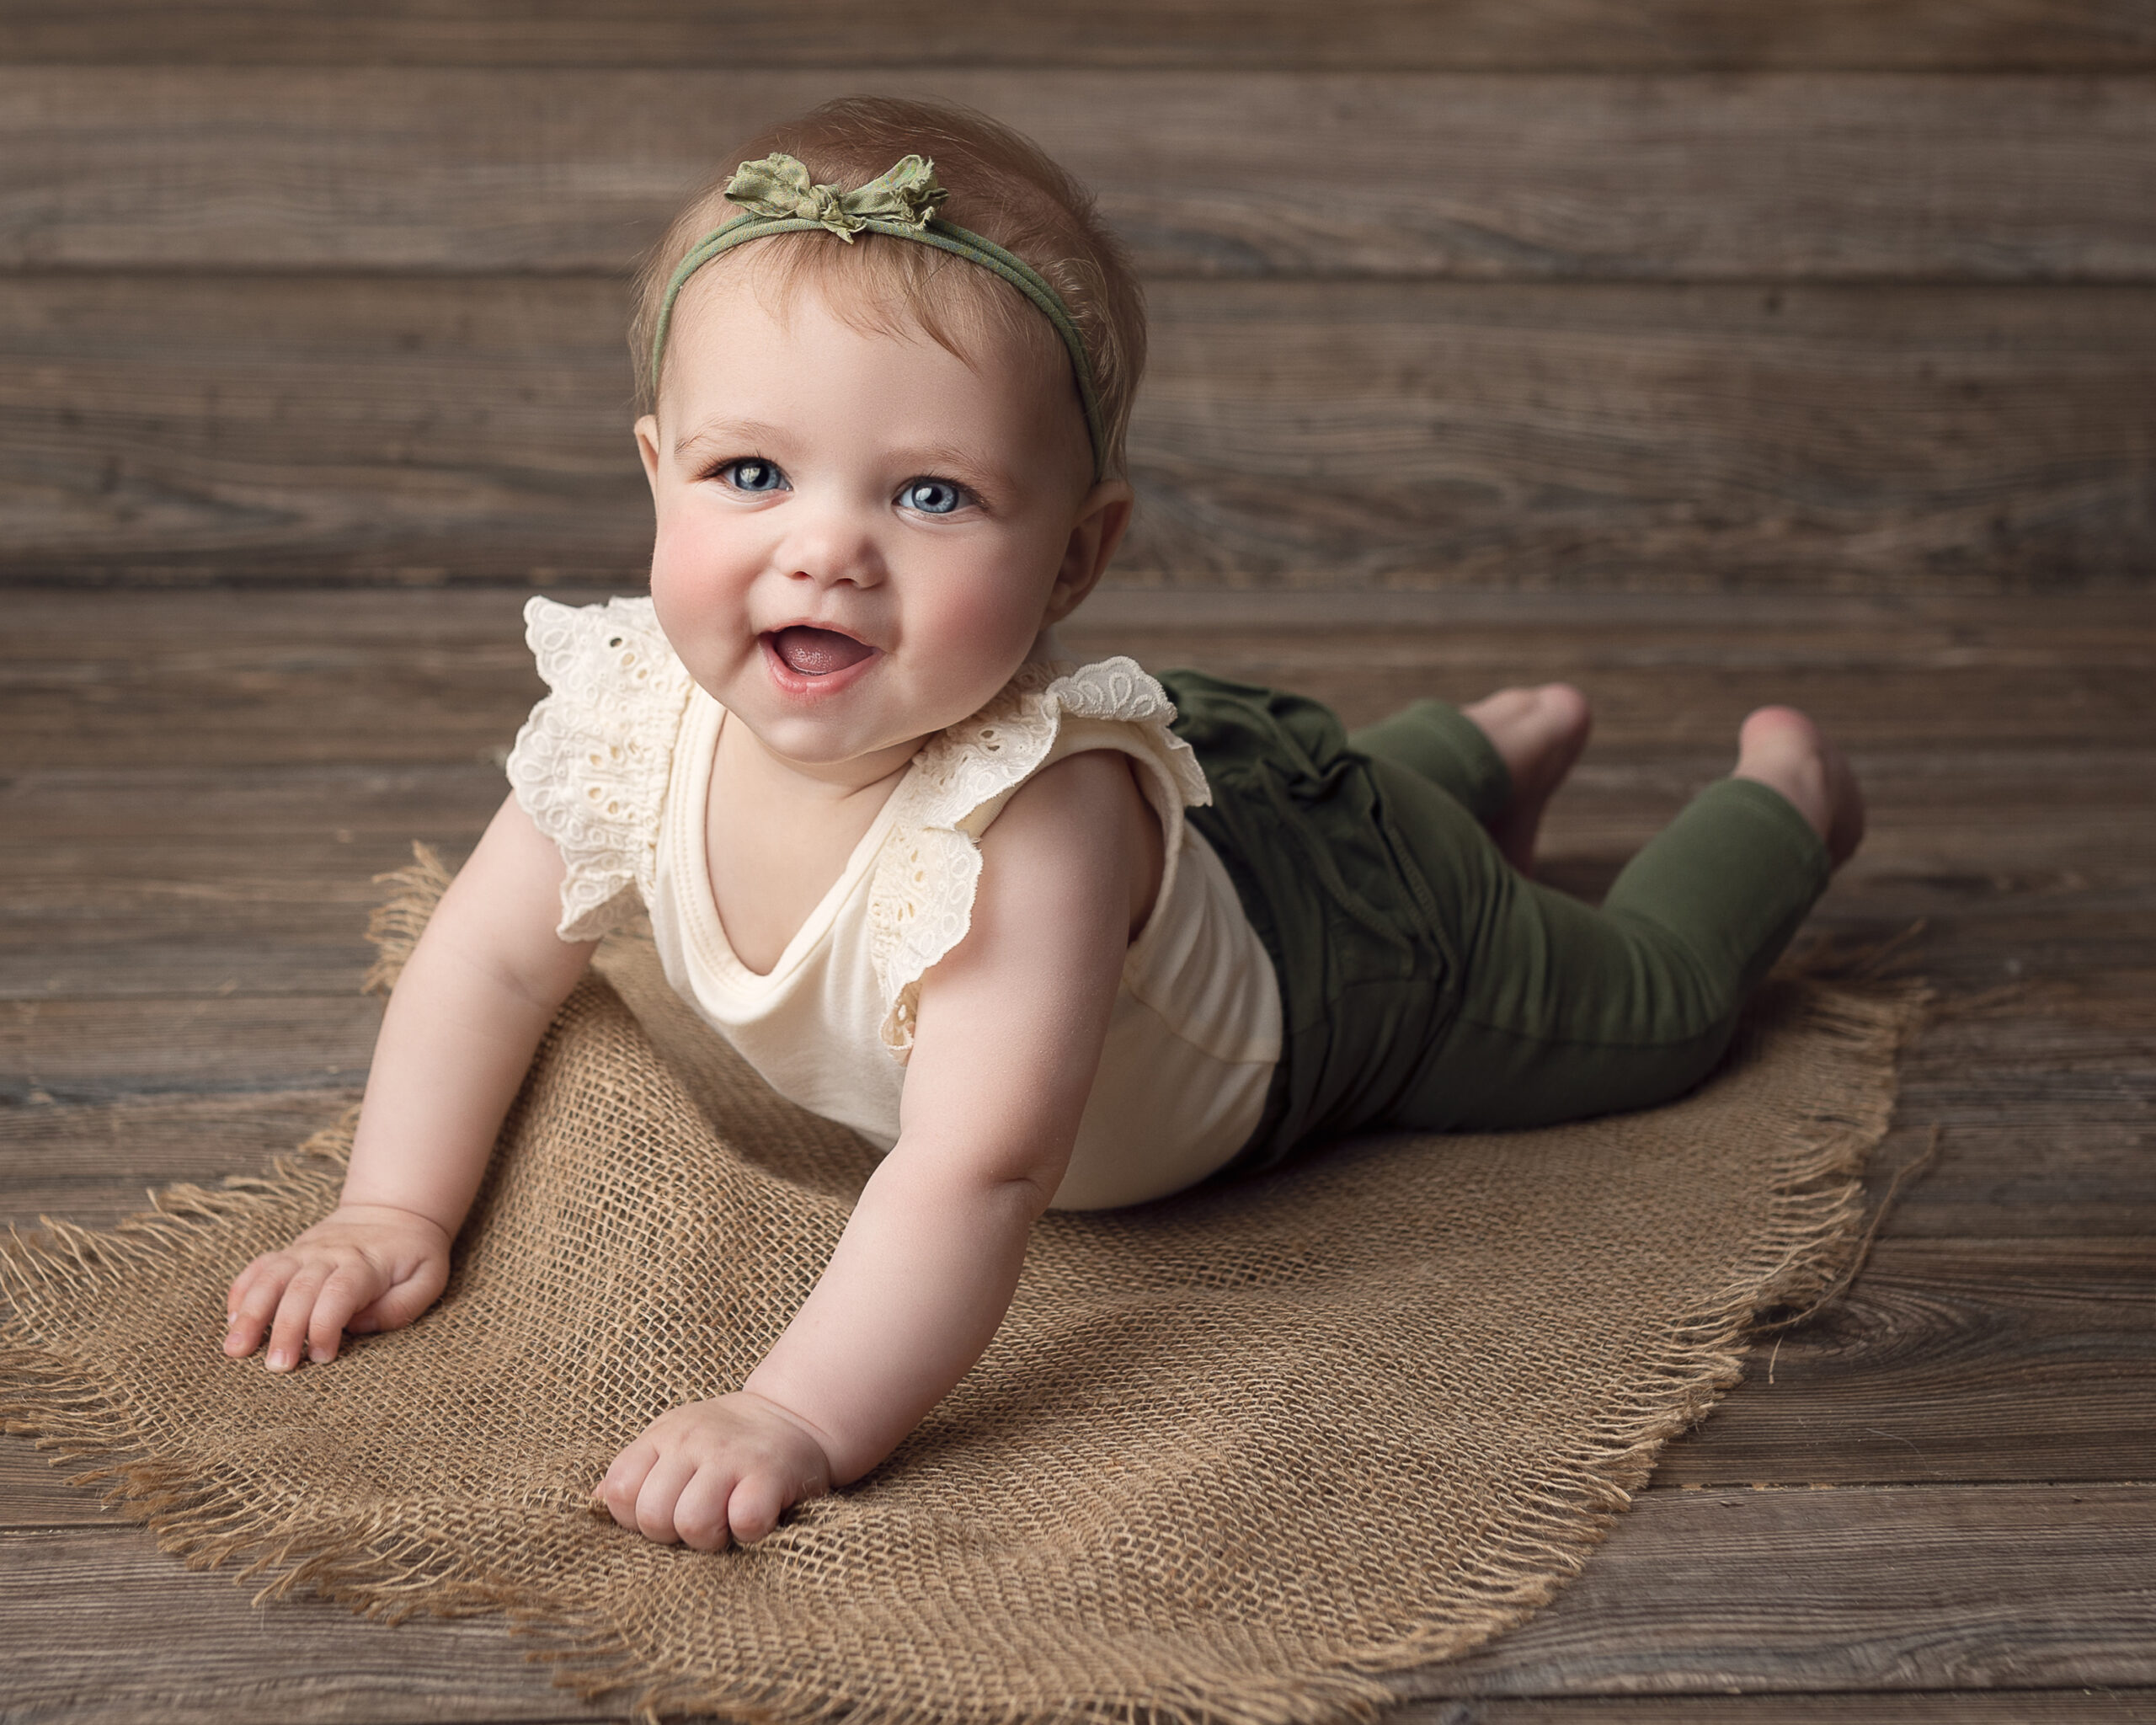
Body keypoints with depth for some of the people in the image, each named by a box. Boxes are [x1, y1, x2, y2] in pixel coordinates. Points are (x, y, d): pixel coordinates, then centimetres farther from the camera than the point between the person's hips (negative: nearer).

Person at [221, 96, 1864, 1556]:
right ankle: (1502, 742, 62)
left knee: (1638, 1009, 22)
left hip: (1344, 945, -5)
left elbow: (975, 1178, -56)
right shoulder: (637, 713, -31)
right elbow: (495, 959, -15)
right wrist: (394, 1214, -22)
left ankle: (1779, 790, 48)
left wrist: (793, 1420, -64)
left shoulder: (1029, 820, -51)